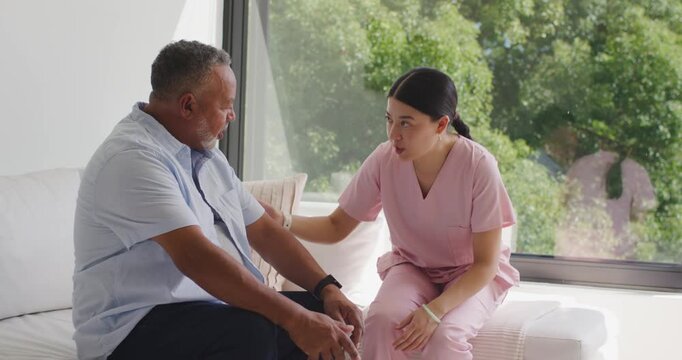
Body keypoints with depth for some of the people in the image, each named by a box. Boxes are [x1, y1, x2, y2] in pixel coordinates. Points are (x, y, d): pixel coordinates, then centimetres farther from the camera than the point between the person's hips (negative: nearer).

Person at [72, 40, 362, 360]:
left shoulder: (206, 156, 14)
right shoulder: (132, 159, -18)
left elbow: (264, 232, 15)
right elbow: (195, 256, -28)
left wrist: (327, 288, -1)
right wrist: (294, 319, -31)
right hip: (135, 331, -9)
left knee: (330, 316, -2)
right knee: (250, 333, -34)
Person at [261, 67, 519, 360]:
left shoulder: (478, 166, -25)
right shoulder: (384, 160, -17)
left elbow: (485, 263, -19)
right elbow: (337, 227, -4)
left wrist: (435, 310, -34)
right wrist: (284, 222, -25)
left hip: (472, 275, -2)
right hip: (411, 267, 2)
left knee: (444, 334, -33)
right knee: (381, 320, -30)